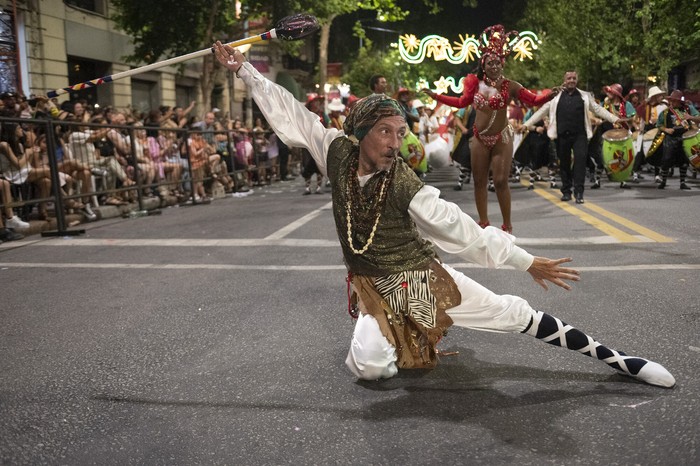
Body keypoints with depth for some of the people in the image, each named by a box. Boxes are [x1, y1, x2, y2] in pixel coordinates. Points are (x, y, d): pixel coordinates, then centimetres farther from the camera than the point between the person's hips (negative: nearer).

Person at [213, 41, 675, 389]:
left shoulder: (406, 186, -21)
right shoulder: (338, 153, -12)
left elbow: (460, 227, -19)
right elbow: (289, 113, -5)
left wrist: (528, 261, -19)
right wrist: (244, 68, -4)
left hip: (422, 278, -2)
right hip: (374, 288, 2)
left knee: (515, 313, -3)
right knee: (370, 366, -24)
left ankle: (617, 359, 11)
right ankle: (379, 334, 15)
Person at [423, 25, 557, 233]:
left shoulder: (509, 86, -6)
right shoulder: (475, 84, 4)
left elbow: (533, 100, -9)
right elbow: (462, 102, 19)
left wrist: (550, 95, -28)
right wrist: (435, 96, 18)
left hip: (501, 139, -4)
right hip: (480, 139, 4)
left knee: (501, 181, -7)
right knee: (479, 181, 7)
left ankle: (507, 225, 4)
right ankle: (483, 221, 20)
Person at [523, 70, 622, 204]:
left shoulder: (584, 96, 10)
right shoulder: (556, 96, 7)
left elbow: (598, 109, 9)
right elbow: (542, 111, 6)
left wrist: (615, 119, 1)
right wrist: (527, 124, 0)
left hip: (580, 135, 0)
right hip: (562, 136, 0)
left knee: (580, 160, -12)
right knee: (564, 163, 7)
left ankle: (578, 192, -9)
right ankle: (566, 191, 18)